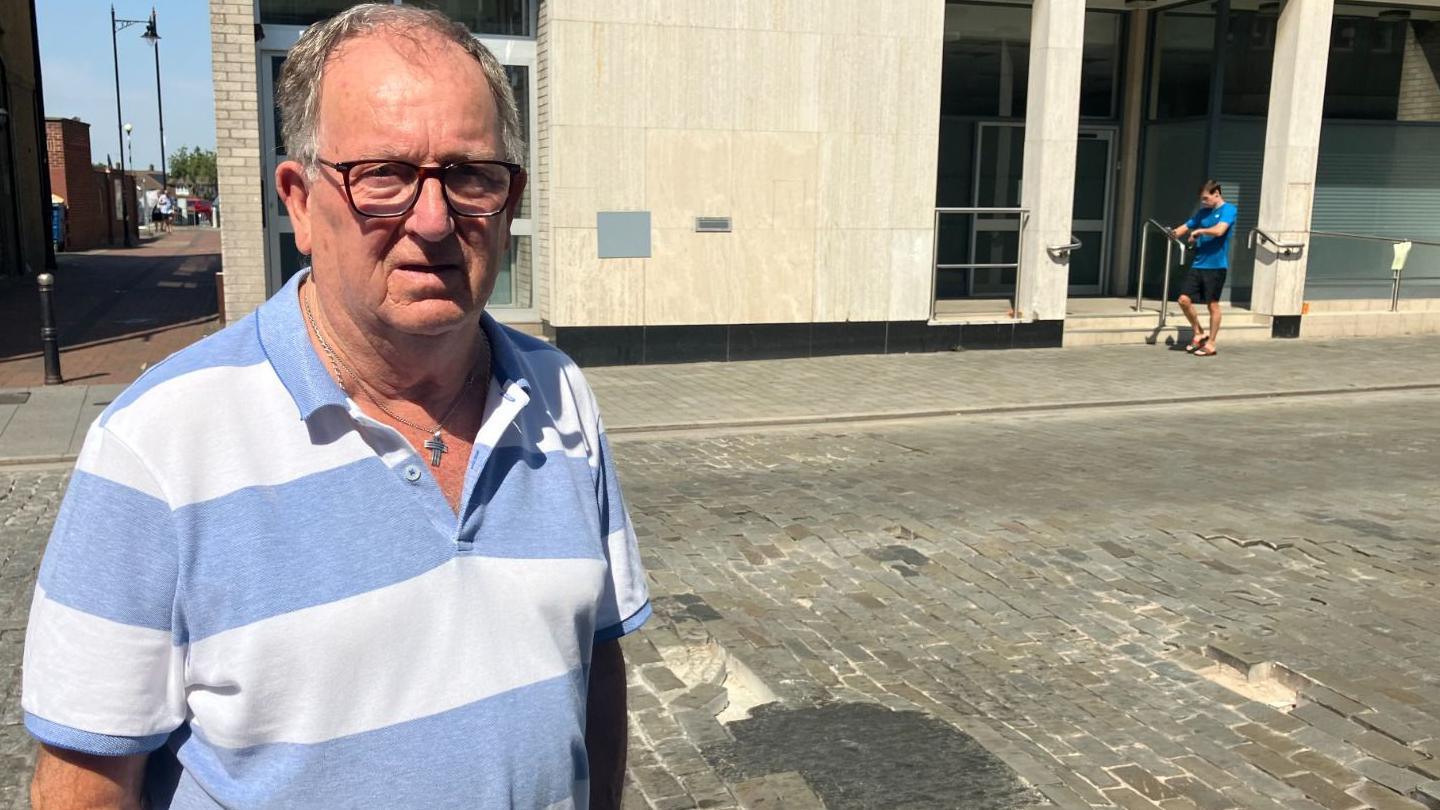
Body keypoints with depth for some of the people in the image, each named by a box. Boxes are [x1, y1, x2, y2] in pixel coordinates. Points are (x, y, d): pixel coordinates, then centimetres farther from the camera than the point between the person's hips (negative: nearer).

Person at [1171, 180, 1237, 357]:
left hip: (1216, 266, -6)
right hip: (1198, 264, 6)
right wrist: (1175, 233, -5)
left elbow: (1219, 230, -22)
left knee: (1213, 305, 1)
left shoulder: (1228, 210, -6)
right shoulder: (1203, 212, 15)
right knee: (1184, 299, -2)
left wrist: (1199, 231, -9)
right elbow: (1186, 227, 15)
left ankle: (1210, 344, 11)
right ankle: (1198, 333, 18)